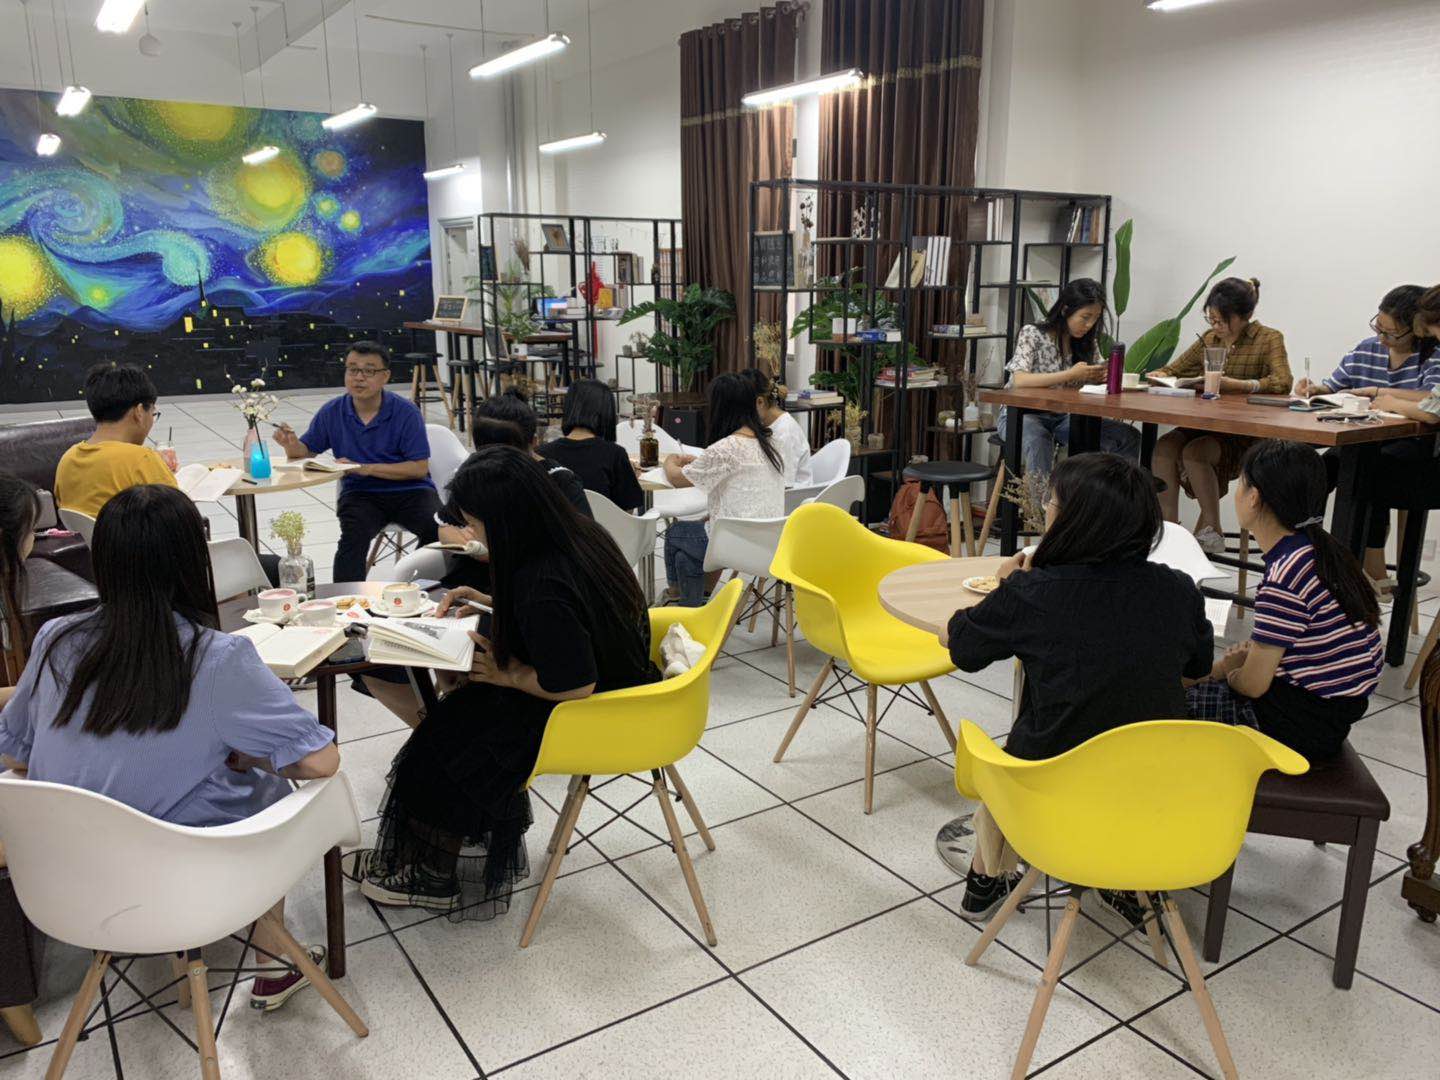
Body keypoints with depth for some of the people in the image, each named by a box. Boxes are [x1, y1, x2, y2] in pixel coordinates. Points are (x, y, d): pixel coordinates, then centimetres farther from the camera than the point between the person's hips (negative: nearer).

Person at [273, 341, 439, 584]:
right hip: (360, 494, 2)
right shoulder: (332, 412, 4)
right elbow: (305, 451, 15)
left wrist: (367, 468, -17)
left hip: (409, 491, -1)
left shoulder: (406, 412, -6)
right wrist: (291, 443, -10)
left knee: (437, 528, -30)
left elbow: (419, 468, -11)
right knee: (353, 536, -30)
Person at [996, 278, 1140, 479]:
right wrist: (1071, 375, -29)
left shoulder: (1088, 343, 8)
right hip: (1022, 416, -5)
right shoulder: (1032, 335, -10)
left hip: (1063, 417, 6)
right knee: (1039, 441, -41)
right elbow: (1019, 380, -23)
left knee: (1129, 436, -14)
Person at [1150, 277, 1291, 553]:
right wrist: (1158, 376, -5)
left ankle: (1210, 530, -15)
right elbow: (1172, 371, 20)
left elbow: (1282, 383, -17)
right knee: (1164, 446, -24)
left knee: (1194, 452, -30)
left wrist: (1234, 384, -27)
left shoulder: (1269, 339, -1)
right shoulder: (1210, 339, 14)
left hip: (1247, 433, -5)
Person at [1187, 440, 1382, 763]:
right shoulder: (1321, 550, 3)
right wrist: (1253, 653, 5)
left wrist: (1230, 674, 0)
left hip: (1304, 728, -9)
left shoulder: (1285, 576, -26)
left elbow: (1253, 684, -21)